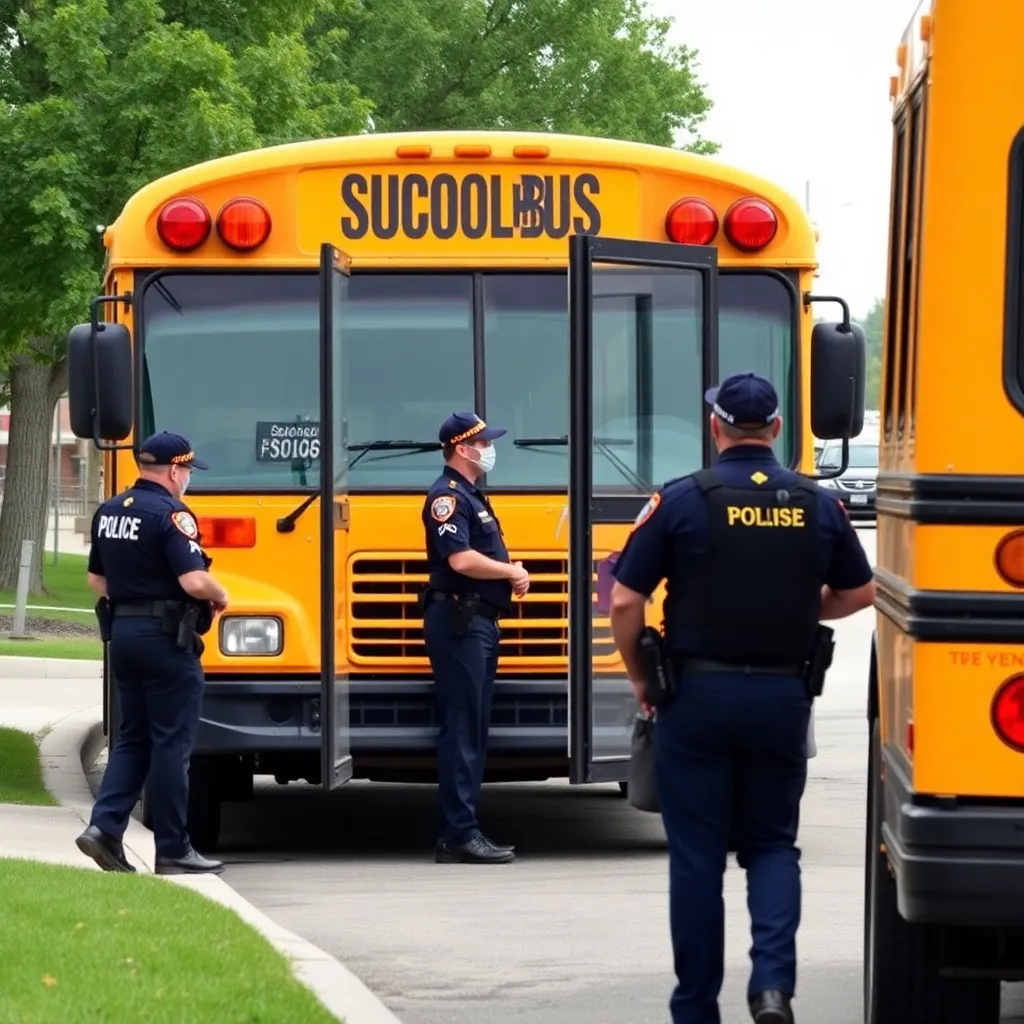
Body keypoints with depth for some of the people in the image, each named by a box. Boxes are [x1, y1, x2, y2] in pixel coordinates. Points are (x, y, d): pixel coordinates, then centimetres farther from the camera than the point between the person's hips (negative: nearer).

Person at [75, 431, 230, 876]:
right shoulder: (170, 515, -16)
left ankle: (105, 826, 1)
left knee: (133, 737, 15)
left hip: (122, 633, 8)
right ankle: (172, 851, 3)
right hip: (167, 638, -8)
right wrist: (220, 596, -5)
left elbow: (97, 580, 16)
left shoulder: (108, 512, 10)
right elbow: (194, 581, -24)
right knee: (171, 743, -1)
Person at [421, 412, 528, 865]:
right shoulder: (448, 496, -13)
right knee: (461, 728, -10)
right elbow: (461, 559, -24)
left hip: (480, 622, 10)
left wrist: (510, 573, 2)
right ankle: (458, 835, -10)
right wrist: (511, 572, -10)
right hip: (458, 620, -10)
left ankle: (461, 831, 14)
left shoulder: (473, 496, 19)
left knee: (475, 728, 11)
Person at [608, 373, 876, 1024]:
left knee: (697, 855, 6)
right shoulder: (817, 505, 1)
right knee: (772, 842, 13)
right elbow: (858, 593, 13)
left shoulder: (683, 501, -8)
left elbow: (626, 602, -9)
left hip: (698, 694, -2)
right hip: (782, 696, 2)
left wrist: (640, 679, 6)